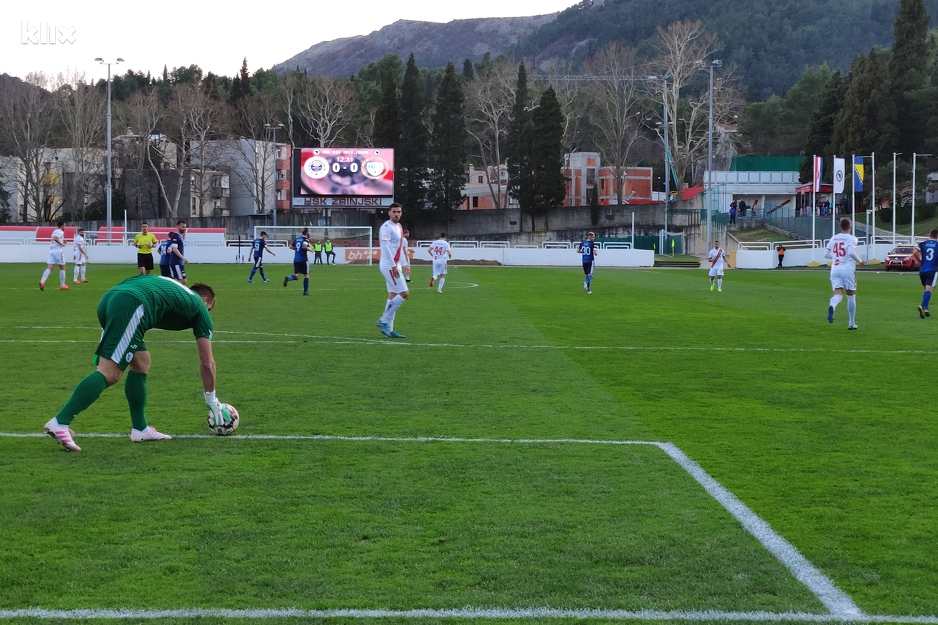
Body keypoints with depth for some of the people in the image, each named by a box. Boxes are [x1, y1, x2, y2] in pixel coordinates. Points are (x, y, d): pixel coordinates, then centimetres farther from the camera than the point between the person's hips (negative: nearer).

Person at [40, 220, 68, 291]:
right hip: (58, 251, -7)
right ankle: (62, 285, 12)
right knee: (62, 268, 7)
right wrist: (62, 244, -16)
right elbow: (55, 238, -26)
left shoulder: (54, 231, 20)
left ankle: (42, 281, -25)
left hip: (51, 250, 7)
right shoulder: (60, 232, -8)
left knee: (49, 268, -4)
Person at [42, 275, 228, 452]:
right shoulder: (199, 306, 22)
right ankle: (59, 423, -22)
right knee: (109, 373, -13)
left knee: (141, 363, 20)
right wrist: (212, 400, 34)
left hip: (110, 297, 8)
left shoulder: (175, 290, 39)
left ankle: (140, 429, 22)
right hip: (130, 306, -8)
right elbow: (207, 363, 23)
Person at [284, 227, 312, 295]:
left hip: (296, 259, 6)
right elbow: (304, 246, -29)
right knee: (306, 275, 9)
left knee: (297, 275, 5)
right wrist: (310, 249, -14)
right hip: (303, 260, -6)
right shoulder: (305, 239, -9)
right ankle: (305, 291, 10)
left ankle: (288, 278, -27)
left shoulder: (297, 239, 12)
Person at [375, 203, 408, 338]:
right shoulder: (386, 227, -13)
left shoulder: (399, 227, 16)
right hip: (389, 265, -10)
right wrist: (393, 266, -23)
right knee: (404, 293, -12)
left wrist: (400, 265, 16)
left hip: (395, 265, 10)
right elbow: (385, 247, -20)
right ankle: (383, 320, -6)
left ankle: (388, 328, 10)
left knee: (393, 295, 8)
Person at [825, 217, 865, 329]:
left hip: (835, 269, 3)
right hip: (848, 269, -3)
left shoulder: (833, 238, 10)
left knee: (838, 294, -5)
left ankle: (832, 306, -42)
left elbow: (826, 254, 14)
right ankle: (851, 323, 15)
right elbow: (851, 252, -20)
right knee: (851, 296, 11)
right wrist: (860, 261, -4)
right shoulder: (852, 238, -5)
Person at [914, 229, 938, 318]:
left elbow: (915, 252, -6)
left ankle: (925, 309, 16)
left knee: (926, 289, 19)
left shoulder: (922, 244, 6)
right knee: (929, 290, -12)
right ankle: (923, 306, -35)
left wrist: (920, 260, 10)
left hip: (922, 270, 4)